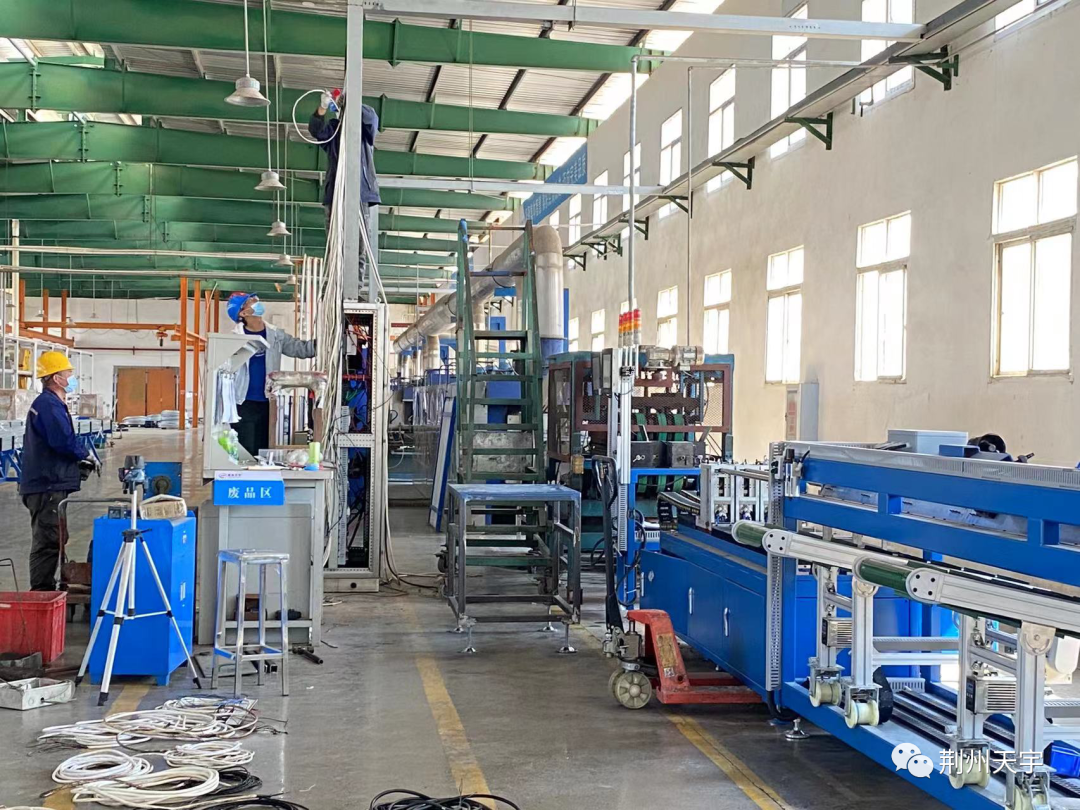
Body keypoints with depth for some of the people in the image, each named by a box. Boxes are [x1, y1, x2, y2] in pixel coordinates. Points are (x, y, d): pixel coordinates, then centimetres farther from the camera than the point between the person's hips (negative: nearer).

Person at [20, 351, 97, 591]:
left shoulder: (53, 404, 19)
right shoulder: (49, 405, -15)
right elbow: (64, 441, -26)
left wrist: (76, 464, 9)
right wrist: (86, 455, -9)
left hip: (49, 484, 11)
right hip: (48, 487, -11)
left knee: (50, 540, 15)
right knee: (48, 541, -7)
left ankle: (45, 591, 22)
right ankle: (41, 593, -4)